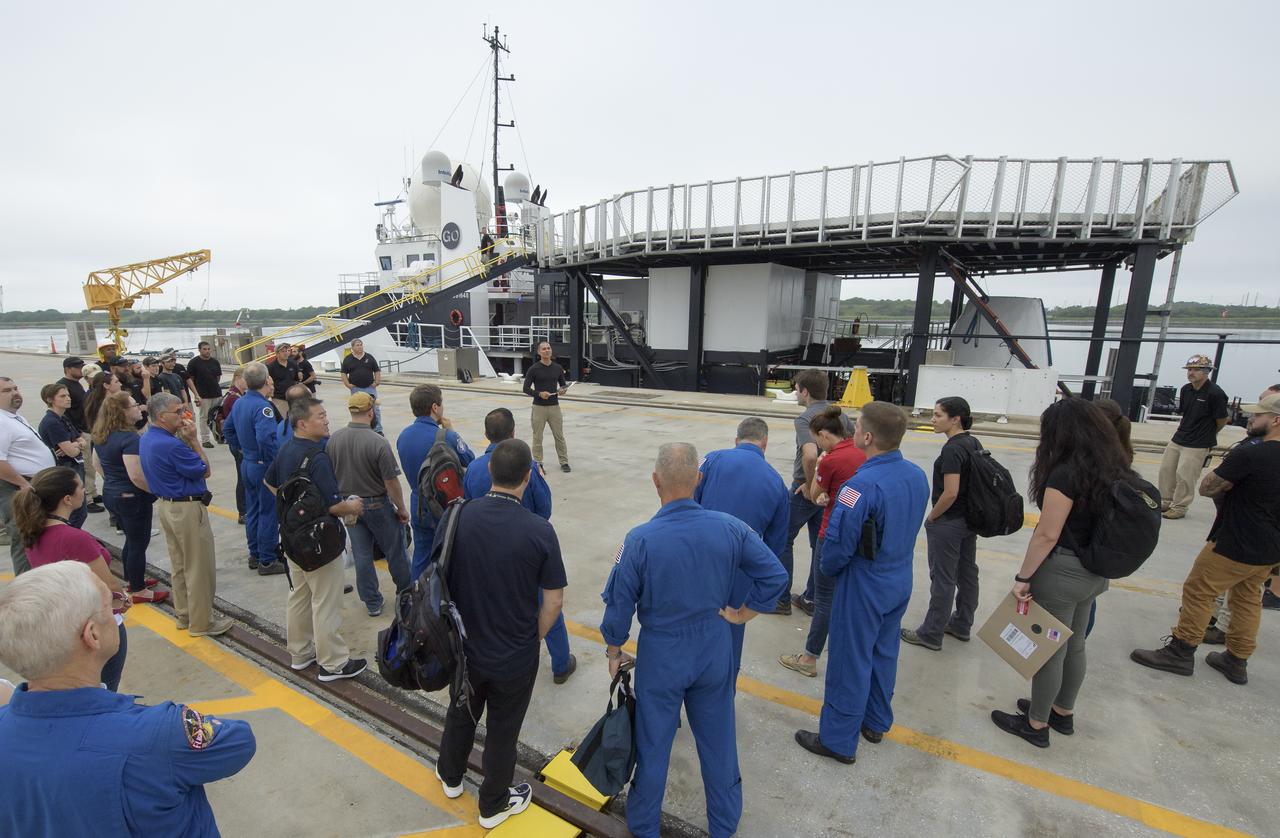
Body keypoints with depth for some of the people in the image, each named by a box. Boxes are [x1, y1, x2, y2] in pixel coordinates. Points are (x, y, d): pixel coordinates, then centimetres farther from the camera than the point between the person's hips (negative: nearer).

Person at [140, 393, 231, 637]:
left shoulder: (147, 439, 4)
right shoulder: (171, 445, -26)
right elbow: (205, 470, -16)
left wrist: (185, 438, -4)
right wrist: (193, 438, -15)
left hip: (166, 505, 10)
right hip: (187, 509, -10)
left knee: (179, 565, 20)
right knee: (199, 568, 3)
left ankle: (184, 615, 33)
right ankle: (201, 623, 13)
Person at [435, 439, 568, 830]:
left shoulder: (455, 516, -17)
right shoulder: (539, 530, -24)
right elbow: (553, 601, -16)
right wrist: (533, 638, 2)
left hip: (463, 648, 3)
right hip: (515, 656, -3)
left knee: (461, 712, 31)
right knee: (502, 731, 21)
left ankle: (450, 776, 56)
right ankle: (493, 804, 43)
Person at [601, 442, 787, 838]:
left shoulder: (640, 539, -24)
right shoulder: (729, 527, -16)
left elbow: (619, 604, -14)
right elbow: (775, 575, -9)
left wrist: (613, 652, 3)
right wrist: (742, 613, 3)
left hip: (661, 656, -2)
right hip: (715, 651, 3)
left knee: (653, 745, 19)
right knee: (718, 742, 23)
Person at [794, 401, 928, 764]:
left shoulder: (862, 485, -30)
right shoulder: (917, 476, -5)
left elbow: (838, 544, -25)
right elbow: (907, 528, 7)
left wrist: (828, 568, -4)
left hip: (864, 586, -8)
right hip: (901, 581, 8)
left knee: (850, 662, 8)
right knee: (884, 652, 24)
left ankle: (839, 741, 24)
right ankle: (876, 722, 44)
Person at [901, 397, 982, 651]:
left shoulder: (952, 449, -23)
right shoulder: (975, 443, 5)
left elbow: (950, 493, -25)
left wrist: (931, 518, -12)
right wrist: (970, 512, 17)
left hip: (948, 523, -9)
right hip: (970, 520, 9)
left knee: (943, 578, 2)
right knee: (967, 573, 18)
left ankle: (931, 634, 15)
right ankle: (961, 625, 34)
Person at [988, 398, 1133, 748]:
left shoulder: (1065, 473, -23)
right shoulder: (1114, 470, 1)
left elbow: (1047, 535, -22)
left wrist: (1023, 577, -14)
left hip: (1061, 573, -8)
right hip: (1094, 573, 8)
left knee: (1049, 649, 8)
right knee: (1074, 646, 23)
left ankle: (1036, 724, 25)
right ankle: (1063, 713, 42)